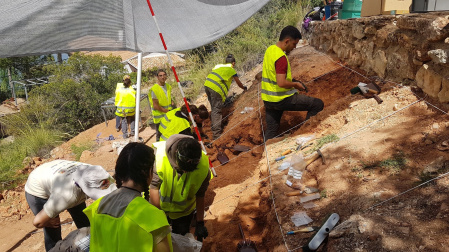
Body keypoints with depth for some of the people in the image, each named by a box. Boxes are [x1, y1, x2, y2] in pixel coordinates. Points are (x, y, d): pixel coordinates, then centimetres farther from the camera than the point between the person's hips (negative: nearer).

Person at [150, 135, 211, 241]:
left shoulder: (203, 166, -29)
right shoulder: (160, 155, -34)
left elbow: (200, 196, -13)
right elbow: (154, 187, -22)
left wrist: (200, 223, -7)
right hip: (157, 206, 0)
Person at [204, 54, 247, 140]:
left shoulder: (218, 66, 27)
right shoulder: (231, 70, 11)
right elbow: (239, 83, 23)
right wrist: (244, 88, 43)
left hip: (207, 85, 7)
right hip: (216, 89, -7)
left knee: (214, 109, 19)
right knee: (216, 111, -8)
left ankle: (214, 127, 29)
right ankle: (217, 134, -11)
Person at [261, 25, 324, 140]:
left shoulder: (270, 50, 9)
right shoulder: (281, 57, -19)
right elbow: (281, 83, -27)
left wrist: (291, 80, 15)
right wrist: (295, 84, -9)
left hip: (267, 99, 9)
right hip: (281, 100, -9)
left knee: (271, 130, 17)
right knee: (318, 104, -3)